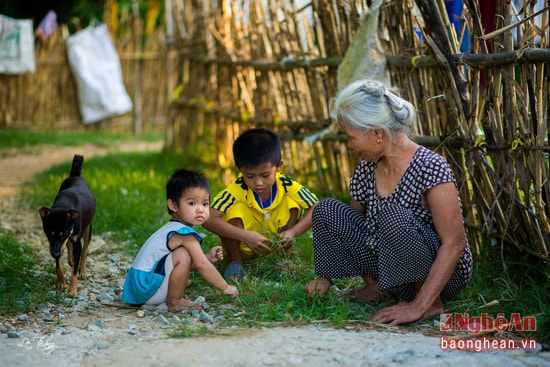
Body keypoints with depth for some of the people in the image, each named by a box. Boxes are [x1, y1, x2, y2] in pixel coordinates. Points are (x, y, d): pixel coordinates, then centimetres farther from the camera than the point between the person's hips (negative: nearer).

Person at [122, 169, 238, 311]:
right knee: (182, 255, -26)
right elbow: (202, 265, -19)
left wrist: (207, 257, 7)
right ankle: (174, 301, -18)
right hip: (147, 288, -11)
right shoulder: (185, 234, -18)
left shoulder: (172, 229, 13)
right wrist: (226, 287, -12)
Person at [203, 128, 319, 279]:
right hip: (243, 248, -2)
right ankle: (233, 259, -7)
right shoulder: (237, 189, -29)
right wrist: (246, 236, -44)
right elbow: (208, 219, -39)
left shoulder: (287, 186, -21)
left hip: (275, 243, 3)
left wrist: (293, 232, -32)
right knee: (235, 209, -32)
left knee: (292, 202, -19)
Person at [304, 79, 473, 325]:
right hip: (392, 271, 7)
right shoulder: (367, 168, 1)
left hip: (444, 275, -7)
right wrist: (325, 276, 5)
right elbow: (352, 224, 14)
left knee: (391, 215, -35)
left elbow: (454, 243, -27)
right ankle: (377, 289, 3)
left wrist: (418, 306, -31)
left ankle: (432, 303, -17)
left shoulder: (430, 168, -23)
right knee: (326, 211, -3)